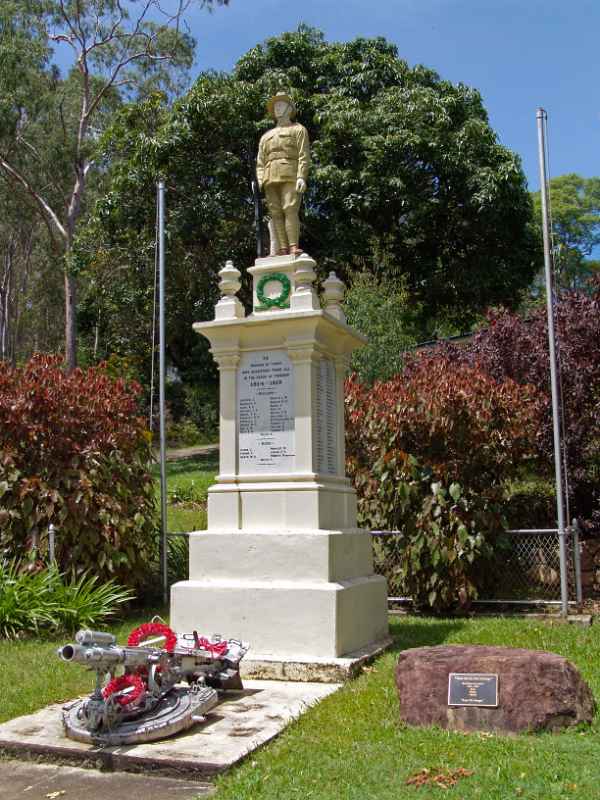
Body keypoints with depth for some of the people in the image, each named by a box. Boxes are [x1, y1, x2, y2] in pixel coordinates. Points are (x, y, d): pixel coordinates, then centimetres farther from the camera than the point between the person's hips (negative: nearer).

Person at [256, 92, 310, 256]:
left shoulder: (298, 129, 16)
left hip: (290, 176, -5)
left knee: (290, 209, -19)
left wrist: (302, 177, -13)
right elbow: (260, 162, 21)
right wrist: (260, 181, 3)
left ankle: (294, 247, -25)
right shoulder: (266, 136, 30)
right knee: (276, 213, -7)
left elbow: (304, 156, 2)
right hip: (270, 179, 5)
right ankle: (283, 249, -12)